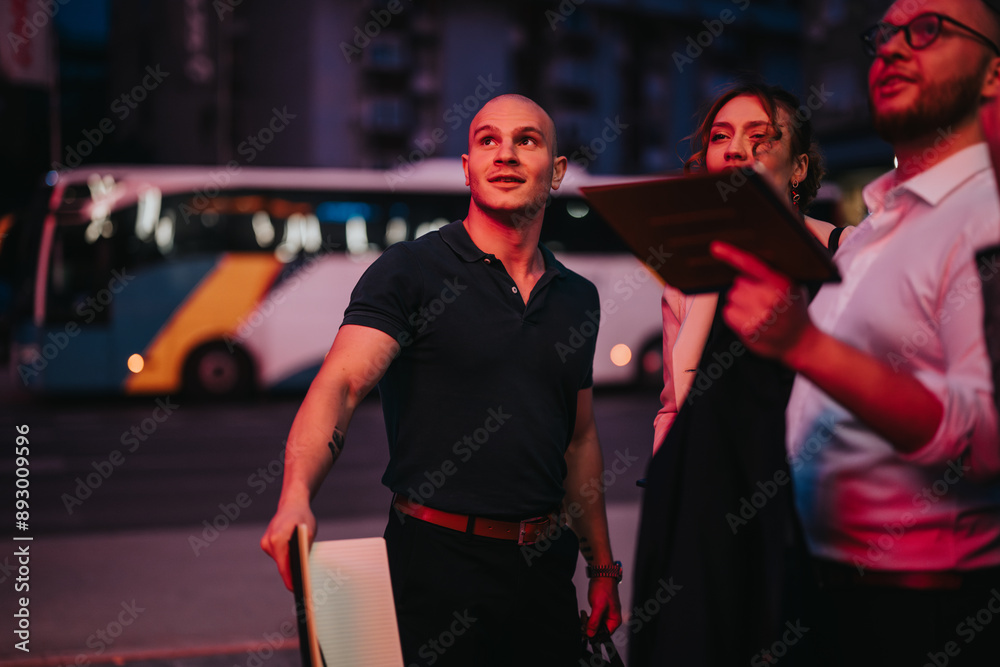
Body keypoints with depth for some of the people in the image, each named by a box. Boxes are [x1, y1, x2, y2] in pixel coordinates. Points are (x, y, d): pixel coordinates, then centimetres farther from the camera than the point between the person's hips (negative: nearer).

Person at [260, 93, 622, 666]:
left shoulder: (578, 296, 11)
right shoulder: (411, 270, -7)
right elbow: (340, 384, -20)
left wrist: (603, 566, 18)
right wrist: (296, 498, -37)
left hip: (545, 563, 5)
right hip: (439, 557, -5)